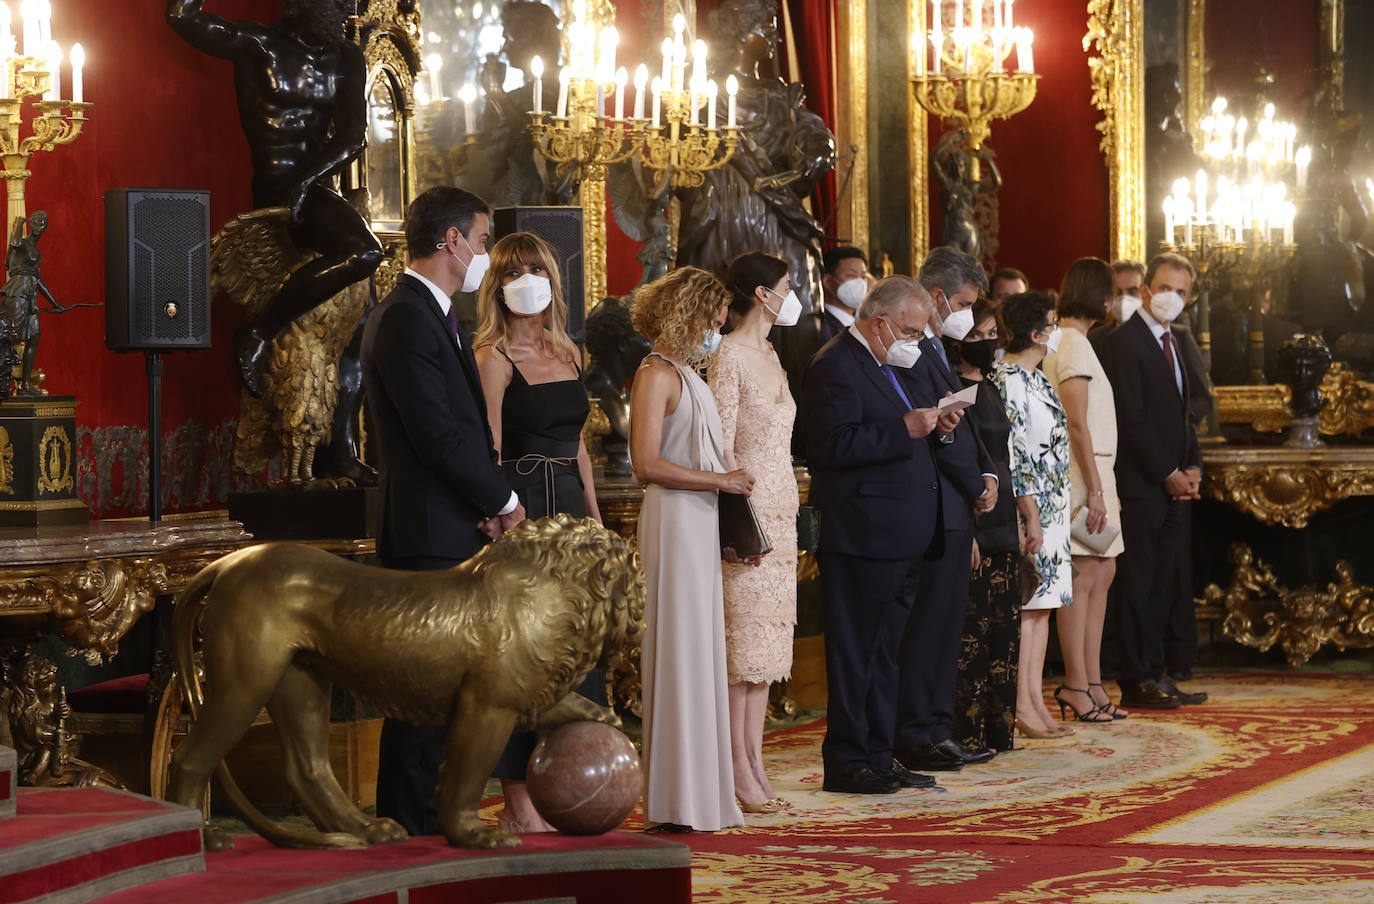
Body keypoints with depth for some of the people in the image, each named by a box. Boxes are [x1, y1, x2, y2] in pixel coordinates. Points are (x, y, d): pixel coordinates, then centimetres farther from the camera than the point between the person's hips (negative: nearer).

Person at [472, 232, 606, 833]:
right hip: (521, 509, -8)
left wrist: (595, 517, 15)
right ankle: (518, 803, -1)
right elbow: (488, 451, -12)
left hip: (569, 510, 8)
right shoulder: (493, 358, -7)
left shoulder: (565, 354, 15)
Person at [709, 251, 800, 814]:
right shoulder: (729, 358, -10)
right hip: (748, 515, -9)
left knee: (766, 644, 8)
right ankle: (739, 773, -4)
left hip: (779, 513, 9)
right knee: (742, 642, -7)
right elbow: (721, 447, -15)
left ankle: (754, 765, 11)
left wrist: (784, 521, 17)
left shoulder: (769, 354, 16)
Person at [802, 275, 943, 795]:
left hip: (901, 538, 10)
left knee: (885, 652, 13)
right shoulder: (836, 366, -12)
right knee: (855, 652, -4)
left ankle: (878, 756, 19)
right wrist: (905, 429, -23)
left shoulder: (884, 367, 20)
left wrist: (929, 426, 9)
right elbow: (835, 445, -22)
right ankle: (846, 762, 1)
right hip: (864, 535, -10)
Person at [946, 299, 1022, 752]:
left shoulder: (990, 390, 17)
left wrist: (1017, 522, 20)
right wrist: (965, 533, -19)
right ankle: (966, 732, -4)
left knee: (1004, 628, 10)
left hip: (1001, 523, 9)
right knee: (972, 628, -7)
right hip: (970, 523, -9)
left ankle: (998, 728, 15)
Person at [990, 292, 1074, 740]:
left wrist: (1052, 513, 18)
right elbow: (1013, 451, -19)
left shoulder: (1033, 375, 15)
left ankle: (1035, 701, 12)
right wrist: (1032, 517, -20)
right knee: (1026, 603, -7)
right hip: (1029, 506, -10)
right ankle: (1021, 707, -4)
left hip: (1050, 506, 10)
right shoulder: (1009, 378, -15)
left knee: (1042, 602, 9)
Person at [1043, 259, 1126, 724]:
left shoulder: (1070, 342, 18)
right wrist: (1095, 488, -20)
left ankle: (1092, 682, 12)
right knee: (1083, 577, -8)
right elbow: (1076, 423, -18)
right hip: (1081, 474, -10)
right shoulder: (1073, 344, -13)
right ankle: (1076, 686, -6)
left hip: (1095, 473, 10)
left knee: (1103, 573, 10)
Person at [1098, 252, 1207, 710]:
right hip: (1141, 486, -9)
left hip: (1173, 487, 9)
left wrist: (1193, 468, 8)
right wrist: (1168, 474, -13)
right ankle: (1136, 682, -1)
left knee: (1163, 586, 9)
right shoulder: (1124, 343, -10)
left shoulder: (1170, 343, 18)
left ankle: (1154, 674, 13)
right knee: (1137, 584, -5)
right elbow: (1131, 419, -15)